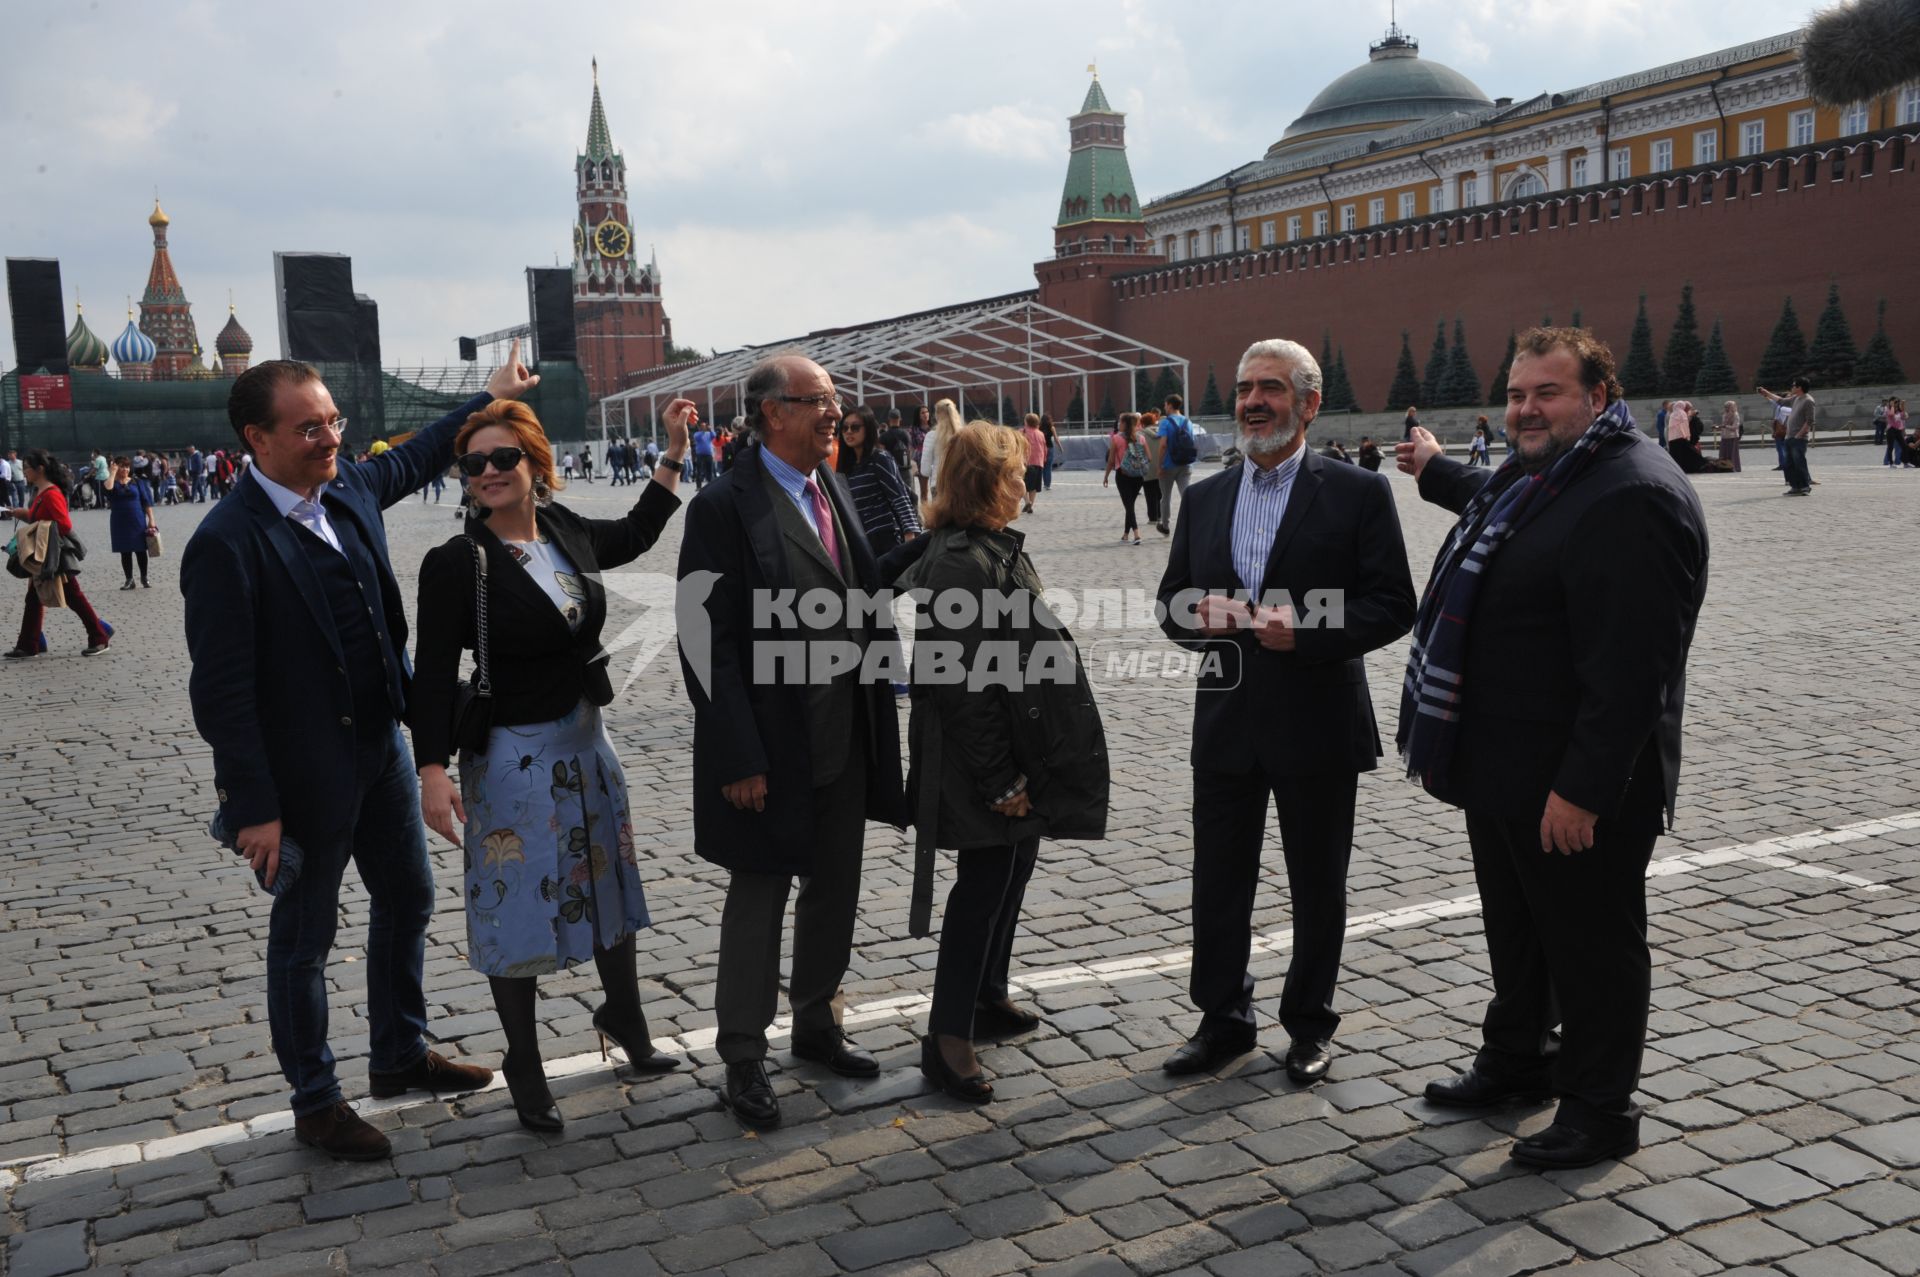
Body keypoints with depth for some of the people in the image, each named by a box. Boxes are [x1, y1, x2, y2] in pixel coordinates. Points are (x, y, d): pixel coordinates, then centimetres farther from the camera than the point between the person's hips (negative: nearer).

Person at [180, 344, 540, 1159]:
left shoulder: (349, 487, 0)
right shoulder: (228, 543, -22)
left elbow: (411, 459, 23)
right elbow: (221, 689, -21)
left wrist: (488, 398, 31)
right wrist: (255, 807, -20)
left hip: (381, 746, 8)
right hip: (305, 775, -8)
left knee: (408, 899, 21)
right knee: (303, 938, 9)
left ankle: (400, 1055, 41)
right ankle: (315, 1104, 27)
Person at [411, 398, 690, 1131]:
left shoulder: (567, 534, -1)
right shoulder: (456, 562, -15)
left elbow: (634, 534, 20)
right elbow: (434, 672, -15)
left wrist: (674, 453, 17)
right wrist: (433, 771, -22)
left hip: (585, 742, 6)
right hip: (512, 759, -5)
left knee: (609, 885, 20)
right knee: (518, 909, 7)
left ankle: (624, 1019, 44)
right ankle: (525, 1069, 26)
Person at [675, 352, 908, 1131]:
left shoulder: (833, 490, 8)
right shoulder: (726, 506, -14)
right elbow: (708, 643, -16)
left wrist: (878, 718, 5)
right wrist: (739, 760, -19)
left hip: (845, 740, 7)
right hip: (772, 746, -7)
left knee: (835, 892, 18)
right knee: (758, 899, 7)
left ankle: (816, 1024, 37)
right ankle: (744, 1058, 23)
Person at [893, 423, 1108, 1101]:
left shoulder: (995, 549, 10)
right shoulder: (962, 564, -23)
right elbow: (960, 685, -25)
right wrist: (1000, 782, -22)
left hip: (1022, 755, 10)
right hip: (987, 764, -10)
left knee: (1011, 867, 20)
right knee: (985, 884, -3)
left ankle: (989, 999, 36)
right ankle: (947, 1039, 8)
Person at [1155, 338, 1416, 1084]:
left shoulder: (1358, 493, -5)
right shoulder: (1205, 498, 9)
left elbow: (1392, 606, -9)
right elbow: (1171, 604, 11)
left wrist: (1304, 631, -23)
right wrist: (1200, 618, -12)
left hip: (1317, 724, -3)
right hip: (1226, 722, 4)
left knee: (1318, 888, 11)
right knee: (1218, 884, 10)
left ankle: (1310, 1025, 29)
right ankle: (1222, 1019, 27)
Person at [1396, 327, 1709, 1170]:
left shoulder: (1634, 496, -23)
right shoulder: (1536, 474, 10)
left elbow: (1630, 665, -27)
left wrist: (1584, 788, -28)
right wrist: (1434, 472, 49)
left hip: (1579, 785, -10)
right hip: (1504, 768, 10)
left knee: (1592, 941, 6)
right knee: (1516, 930, 23)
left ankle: (1600, 1109, 22)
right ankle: (1517, 1059, 41)